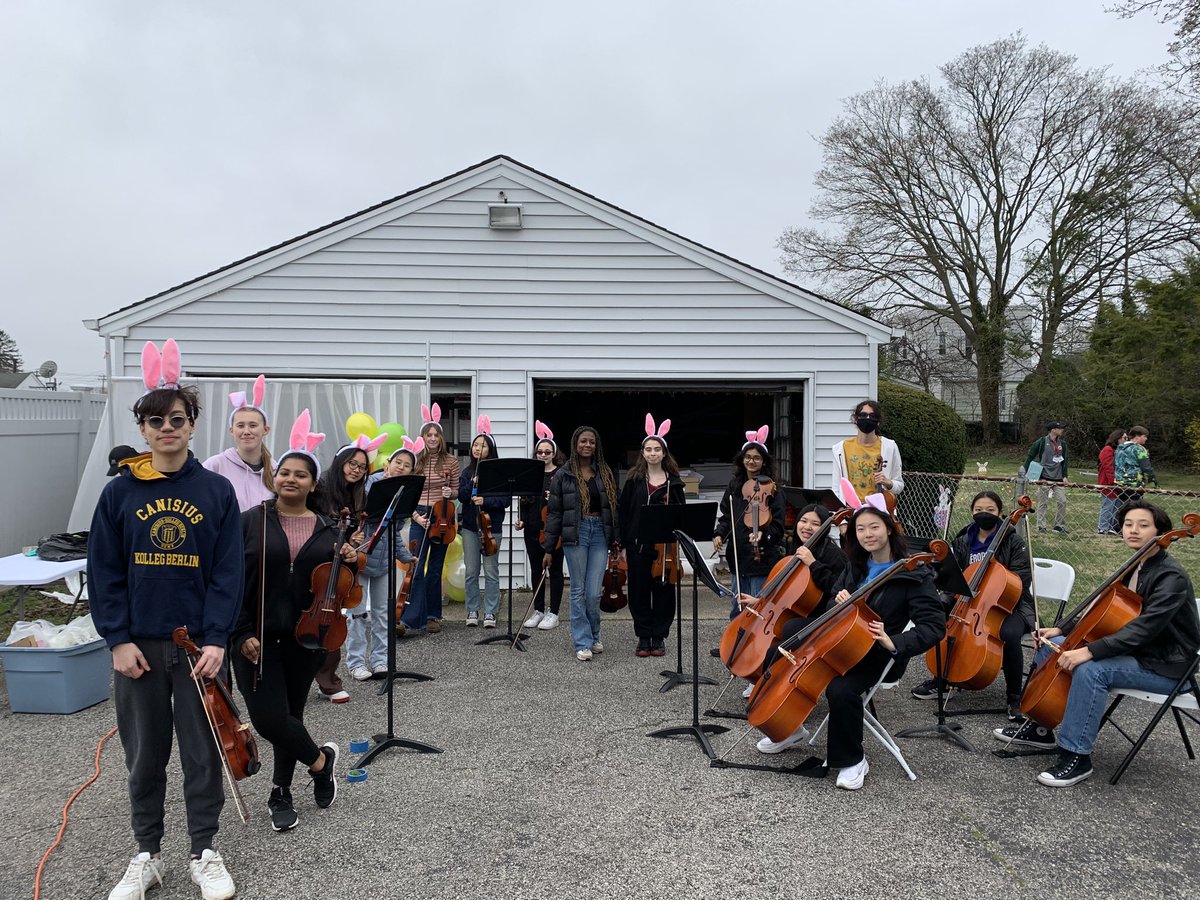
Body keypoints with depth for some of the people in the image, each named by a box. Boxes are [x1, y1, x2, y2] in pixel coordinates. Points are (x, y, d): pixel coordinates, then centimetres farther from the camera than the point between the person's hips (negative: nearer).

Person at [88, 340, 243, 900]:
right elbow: (103, 573, 1)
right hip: (138, 647, 1)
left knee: (203, 753, 8)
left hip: (199, 645, -1)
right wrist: (117, 639, -7)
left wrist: (216, 639, -11)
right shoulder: (119, 493, 1)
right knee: (144, 757, 13)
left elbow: (228, 572, -4)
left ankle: (205, 853, 24)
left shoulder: (217, 491, -1)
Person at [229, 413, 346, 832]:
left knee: (291, 715, 11)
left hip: (305, 638, 2)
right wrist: (242, 633, -11)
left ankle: (281, 793, 29)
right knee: (269, 718, -10)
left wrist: (350, 564, -10)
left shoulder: (327, 529, 6)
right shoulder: (251, 522, -2)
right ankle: (321, 759, 16)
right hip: (257, 637, -2)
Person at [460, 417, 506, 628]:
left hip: (491, 527, -3)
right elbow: (461, 496, -2)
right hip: (470, 527, 3)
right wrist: (472, 484, -19)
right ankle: (472, 611, 18)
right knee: (471, 571, 7)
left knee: (491, 571, 1)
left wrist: (485, 501, -20)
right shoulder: (467, 472, 9)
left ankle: (490, 612, 10)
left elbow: (505, 500, -7)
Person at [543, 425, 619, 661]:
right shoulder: (563, 475, 2)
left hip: (600, 532, 1)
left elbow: (614, 507, 10)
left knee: (594, 592, -1)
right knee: (579, 591, 3)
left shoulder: (605, 473, 8)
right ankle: (582, 643, 12)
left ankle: (593, 636, 22)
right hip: (575, 534, -1)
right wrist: (548, 549, 0)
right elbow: (554, 512, 3)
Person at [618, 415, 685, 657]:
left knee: (663, 591, 5)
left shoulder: (673, 482, 4)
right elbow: (622, 512, 3)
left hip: (665, 546, 0)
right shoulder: (634, 480, 3)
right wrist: (624, 544, -1)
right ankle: (643, 637, 17)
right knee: (639, 592, 5)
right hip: (638, 546, 0)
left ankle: (659, 637, 18)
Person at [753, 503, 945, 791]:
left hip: (872, 654, -7)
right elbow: (829, 604, 17)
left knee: (840, 689, -34)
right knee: (779, 659, -6)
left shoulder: (913, 574, -12)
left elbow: (934, 626, -17)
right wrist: (837, 602, -9)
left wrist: (894, 644, -32)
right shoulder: (857, 566, 9)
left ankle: (853, 761, -9)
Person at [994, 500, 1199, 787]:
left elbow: (1145, 627, -33)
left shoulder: (1171, 577, -19)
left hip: (1164, 666, -9)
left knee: (1090, 669, -35)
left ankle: (1076, 757, -24)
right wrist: (1062, 630, 3)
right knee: (1049, 645, 2)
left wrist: (1089, 651, -41)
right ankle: (1039, 727, 10)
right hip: (1135, 651, 9)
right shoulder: (1136, 568, 9)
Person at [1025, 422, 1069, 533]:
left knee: (1062, 501, -1)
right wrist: (1026, 473, -4)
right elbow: (1030, 457, 0)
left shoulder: (1062, 444, 10)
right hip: (1044, 478, -4)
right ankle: (1041, 526, 7)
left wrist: (1064, 476, 6)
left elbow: (1064, 460, 15)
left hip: (1058, 479, 4)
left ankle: (1059, 526, 10)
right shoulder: (1041, 442, -4)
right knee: (1043, 503, 0)